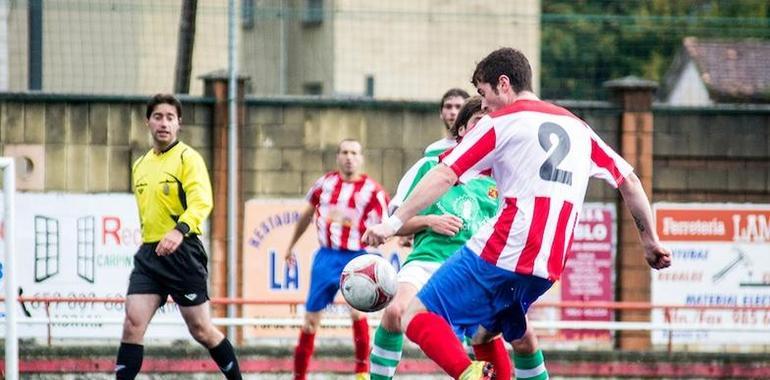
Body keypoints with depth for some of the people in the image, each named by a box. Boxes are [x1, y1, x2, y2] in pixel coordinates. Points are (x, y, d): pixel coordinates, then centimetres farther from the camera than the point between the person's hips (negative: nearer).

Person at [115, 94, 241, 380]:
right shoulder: (140, 165, 16)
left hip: (181, 252, -5)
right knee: (133, 323, -9)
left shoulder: (188, 158, -6)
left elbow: (201, 201, -23)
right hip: (148, 254, 5)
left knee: (201, 329, 2)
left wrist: (179, 230, -39)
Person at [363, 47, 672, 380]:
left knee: (417, 317, -9)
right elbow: (629, 181, 24)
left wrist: (394, 222, -7)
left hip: (502, 252, -7)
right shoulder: (577, 127, 21)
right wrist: (650, 240, 31)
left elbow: (444, 176, -5)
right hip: (548, 266, 7)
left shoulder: (500, 122, 3)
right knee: (514, 329, 33)